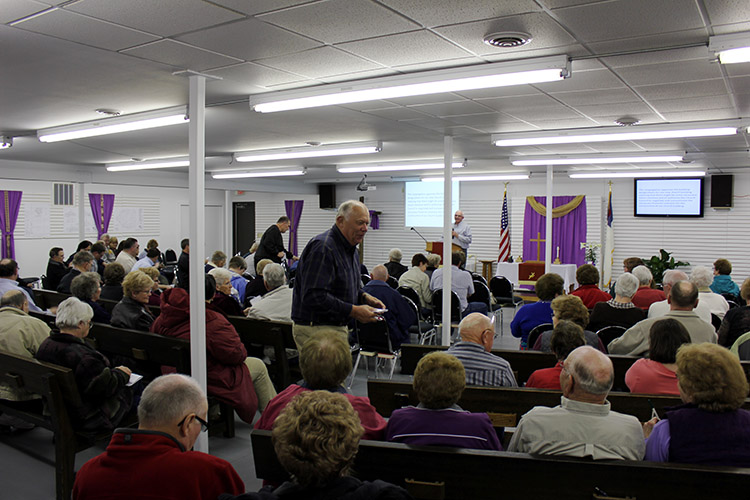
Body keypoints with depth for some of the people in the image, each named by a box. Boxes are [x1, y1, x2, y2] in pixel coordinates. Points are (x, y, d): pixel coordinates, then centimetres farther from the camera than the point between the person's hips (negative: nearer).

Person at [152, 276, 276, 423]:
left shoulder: (161, 320, -5)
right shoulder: (212, 322, -28)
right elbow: (236, 354, -20)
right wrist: (242, 350, 4)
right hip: (211, 382, -8)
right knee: (258, 366, 15)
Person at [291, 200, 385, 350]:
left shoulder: (352, 250, 15)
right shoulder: (322, 247, -18)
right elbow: (313, 297, -26)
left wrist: (364, 297, 2)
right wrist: (353, 311, -23)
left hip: (339, 327, 9)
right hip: (315, 329, -9)